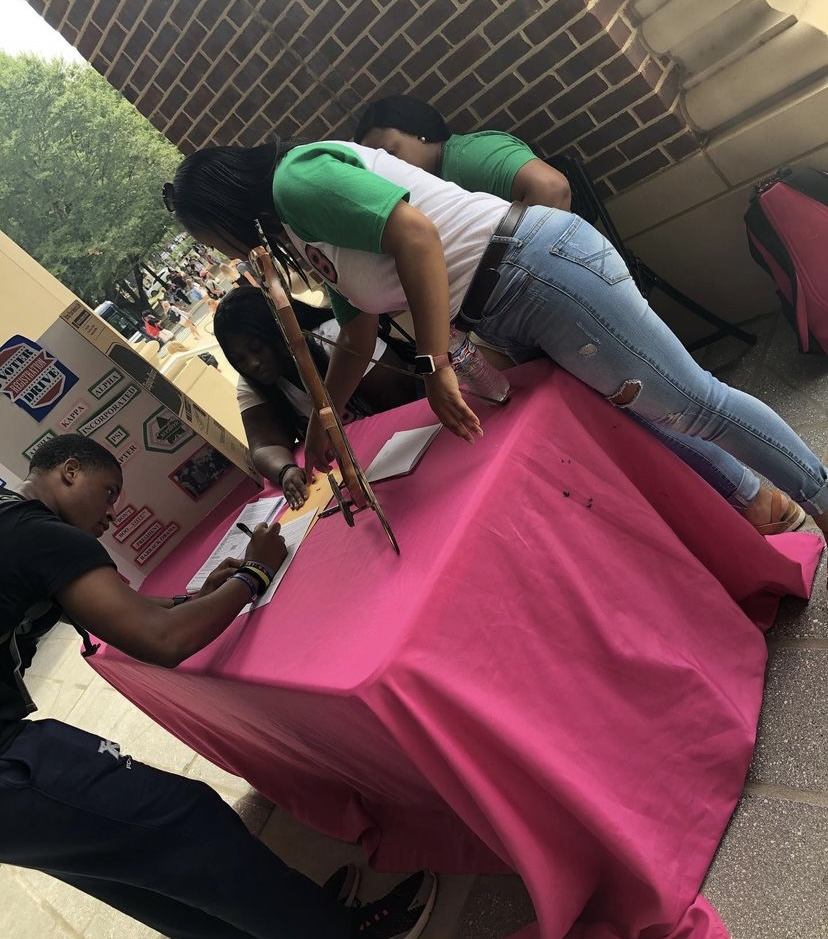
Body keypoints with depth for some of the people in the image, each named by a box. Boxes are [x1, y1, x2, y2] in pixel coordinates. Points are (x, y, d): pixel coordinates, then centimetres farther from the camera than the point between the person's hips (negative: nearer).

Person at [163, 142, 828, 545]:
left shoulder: (298, 176, -9)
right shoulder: (304, 236, 21)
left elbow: (414, 231, -23)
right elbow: (358, 339, 25)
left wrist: (434, 366, -24)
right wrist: (319, 428, 28)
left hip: (537, 265, -10)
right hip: (508, 319, 10)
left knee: (693, 406, 0)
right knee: (630, 413, 19)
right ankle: (755, 499, 37)